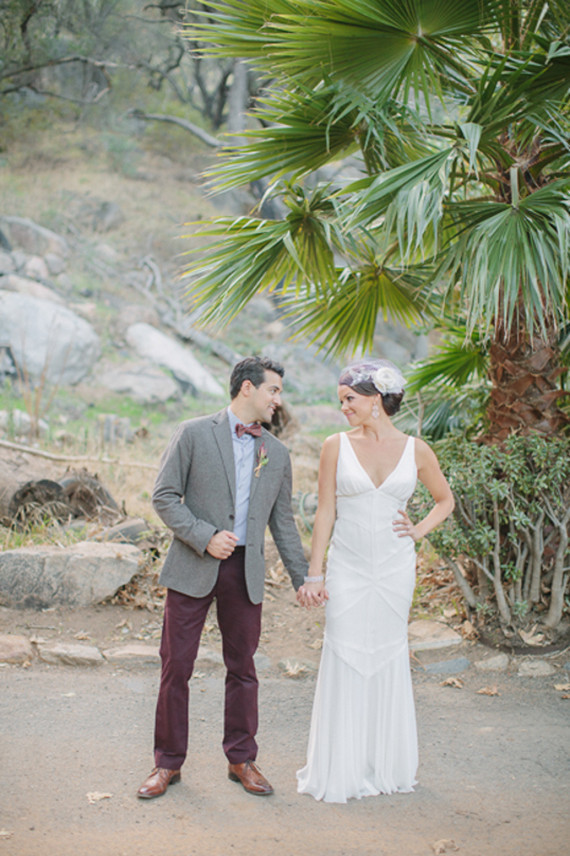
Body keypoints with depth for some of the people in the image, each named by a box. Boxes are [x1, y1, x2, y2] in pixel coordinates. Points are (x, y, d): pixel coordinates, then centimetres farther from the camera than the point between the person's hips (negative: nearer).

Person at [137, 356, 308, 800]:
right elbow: (165, 496, -5)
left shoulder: (276, 453, 10)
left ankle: (242, 759, 23)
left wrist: (304, 578, 12)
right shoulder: (194, 434, -3)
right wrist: (204, 537, -16)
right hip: (193, 568, -3)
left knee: (243, 669, 9)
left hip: (246, 571, 4)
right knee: (176, 666, 2)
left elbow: (282, 521, 15)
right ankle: (168, 763, 16)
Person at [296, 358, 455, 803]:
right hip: (348, 569, -1)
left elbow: (445, 500, 17)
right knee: (344, 662, 0)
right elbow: (326, 512, 0)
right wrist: (314, 575, -3)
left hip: (395, 569, 1)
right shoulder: (337, 446, 0)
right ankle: (340, 770, 12)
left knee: (389, 661, 8)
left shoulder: (416, 450, 2)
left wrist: (419, 531, 1)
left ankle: (387, 765, 24)